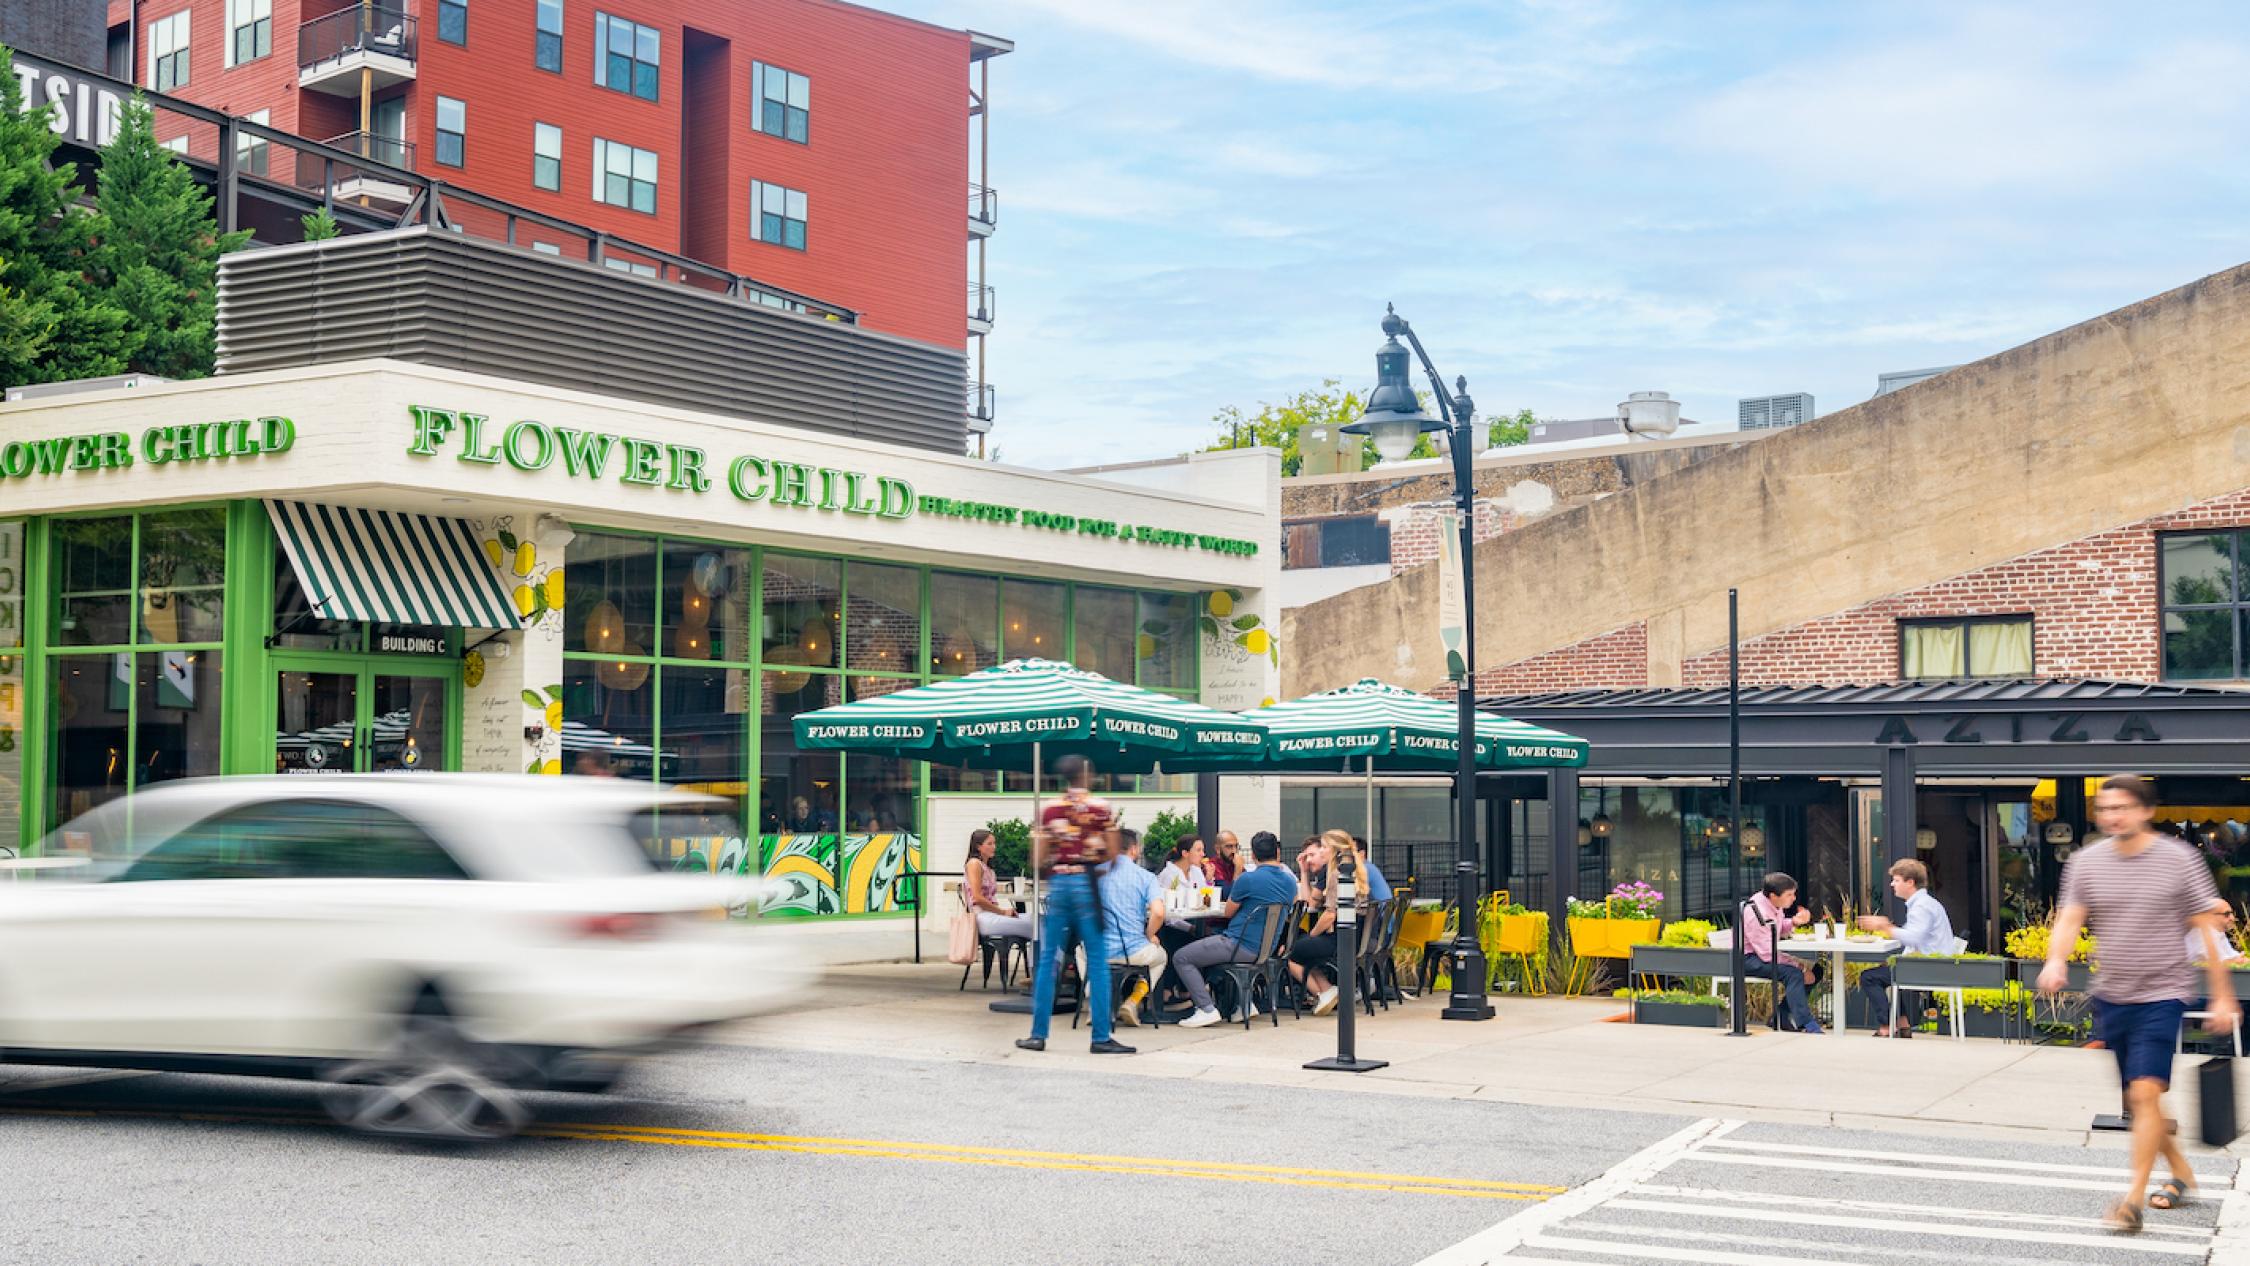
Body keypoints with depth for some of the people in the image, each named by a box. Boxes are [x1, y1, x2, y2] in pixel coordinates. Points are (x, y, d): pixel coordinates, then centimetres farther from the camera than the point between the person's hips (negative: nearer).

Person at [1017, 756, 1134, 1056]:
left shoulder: (1049, 809, 3)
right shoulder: (1103, 809, -2)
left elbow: (1038, 860, 0)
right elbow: (1113, 856, -5)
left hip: (1058, 884, 2)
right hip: (1088, 884, -2)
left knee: (1048, 960, 8)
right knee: (1097, 962, 1)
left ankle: (1038, 1034, 9)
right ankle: (1101, 1037, 0)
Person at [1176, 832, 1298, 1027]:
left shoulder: (1248, 879, -17)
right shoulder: (1290, 882, 2)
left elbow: (1228, 912, -2)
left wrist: (1236, 878, 10)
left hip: (1243, 947, -8)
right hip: (1267, 950, 8)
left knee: (1182, 958, 0)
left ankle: (1207, 1009, -11)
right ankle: (1245, 1003, 26)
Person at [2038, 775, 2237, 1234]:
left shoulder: (2179, 859, -5)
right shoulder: (2086, 861, 2)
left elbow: (2207, 929, -1)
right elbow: (2069, 918, -4)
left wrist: (2222, 997, -1)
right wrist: (2056, 960, -25)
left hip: (2162, 994, -4)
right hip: (2110, 997, 4)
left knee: (2145, 1093, -15)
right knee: (2135, 1100, 13)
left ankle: (2133, 1198, -12)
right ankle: (2181, 1172, 35)